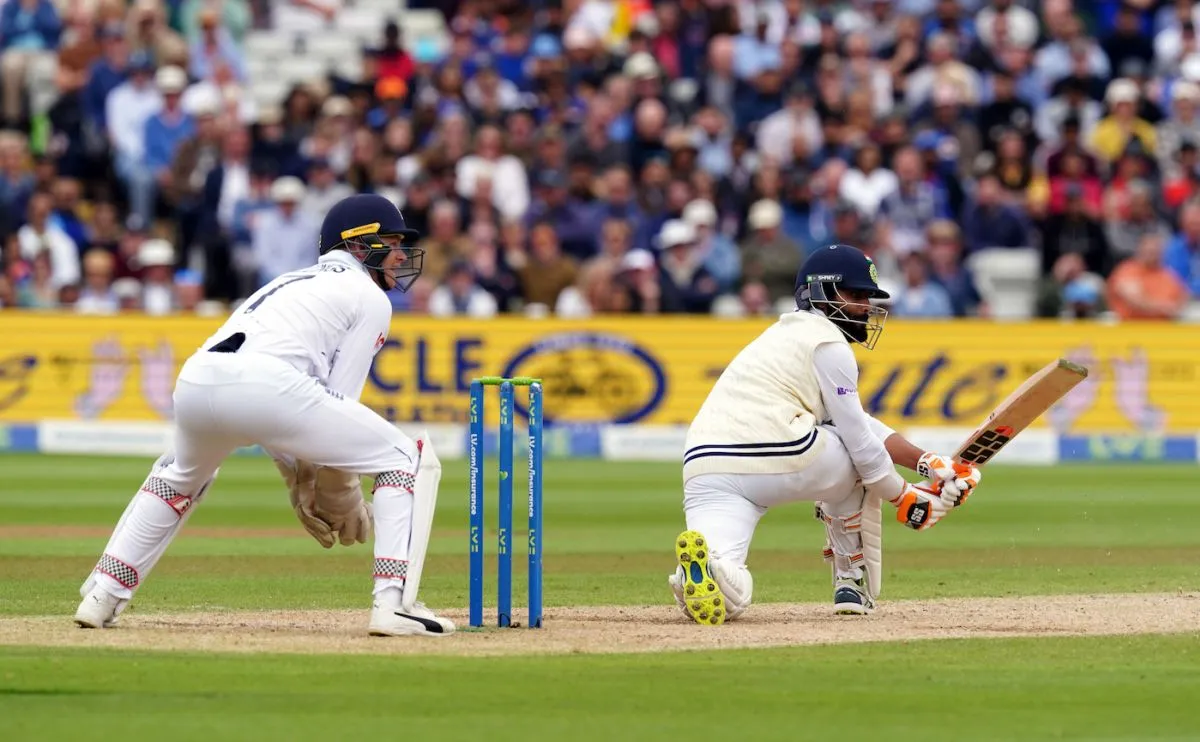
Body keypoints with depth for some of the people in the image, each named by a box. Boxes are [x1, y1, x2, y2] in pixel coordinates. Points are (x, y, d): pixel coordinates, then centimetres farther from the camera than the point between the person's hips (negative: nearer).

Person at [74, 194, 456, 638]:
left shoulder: (289, 284, 39)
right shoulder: (368, 296, 18)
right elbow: (338, 400, 10)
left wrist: (302, 483, 30)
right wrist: (341, 492, 18)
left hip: (194, 380, 7)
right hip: (262, 384, -7)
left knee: (183, 476, 40)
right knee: (406, 462, 7)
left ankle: (102, 596, 32)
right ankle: (395, 603, -7)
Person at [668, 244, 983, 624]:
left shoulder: (787, 335, 34)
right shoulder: (828, 342, 6)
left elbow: (858, 422, 34)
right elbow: (857, 435, 3)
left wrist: (927, 462, 27)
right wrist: (905, 498, 15)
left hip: (702, 469, 7)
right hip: (774, 460, -6)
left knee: (727, 597, -6)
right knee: (856, 462, 25)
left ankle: (699, 563, -39)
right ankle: (852, 583, 22)